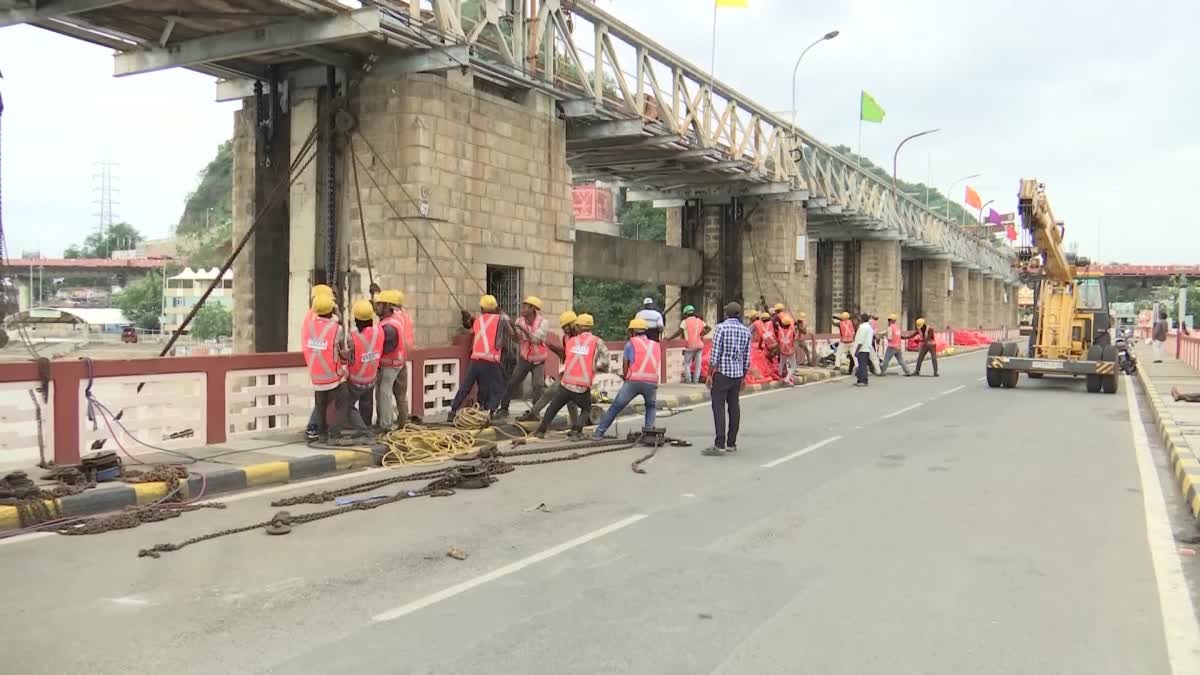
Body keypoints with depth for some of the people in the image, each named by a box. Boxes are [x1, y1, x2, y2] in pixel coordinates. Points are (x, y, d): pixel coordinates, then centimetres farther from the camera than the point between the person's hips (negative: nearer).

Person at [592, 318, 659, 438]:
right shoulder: (655, 345, 22)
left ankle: (599, 432, 12)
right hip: (652, 382, 2)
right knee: (651, 407, 29)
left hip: (633, 381, -2)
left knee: (615, 407, 11)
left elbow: (625, 366, 14)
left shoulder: (630, 343, 13)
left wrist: (625, 377, 34)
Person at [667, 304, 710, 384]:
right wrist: (702, 335, 3)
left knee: (687, 363, 7)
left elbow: (679, 332, -9)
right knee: (698, 363, 8)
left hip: (690, 346, -4)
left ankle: (688, 379, -1)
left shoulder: (685, 321, -2)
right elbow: (709, 328, 3)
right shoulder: (700, 321, 12)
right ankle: (695, 380, 6)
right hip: (699, 345, 4)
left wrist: (669, 338, -3)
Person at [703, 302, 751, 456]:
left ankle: (719, 445, -11)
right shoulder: (746, 331, 7)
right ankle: (731, 443, 14)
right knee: (734, 407, 10)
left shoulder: (721, 327, -9)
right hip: (738, 374, 6)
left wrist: (710, 374, -7)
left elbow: (715, 354, -12)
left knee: (719, 407, -6)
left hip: (722, 373, -6)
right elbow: (747, 358, 9)